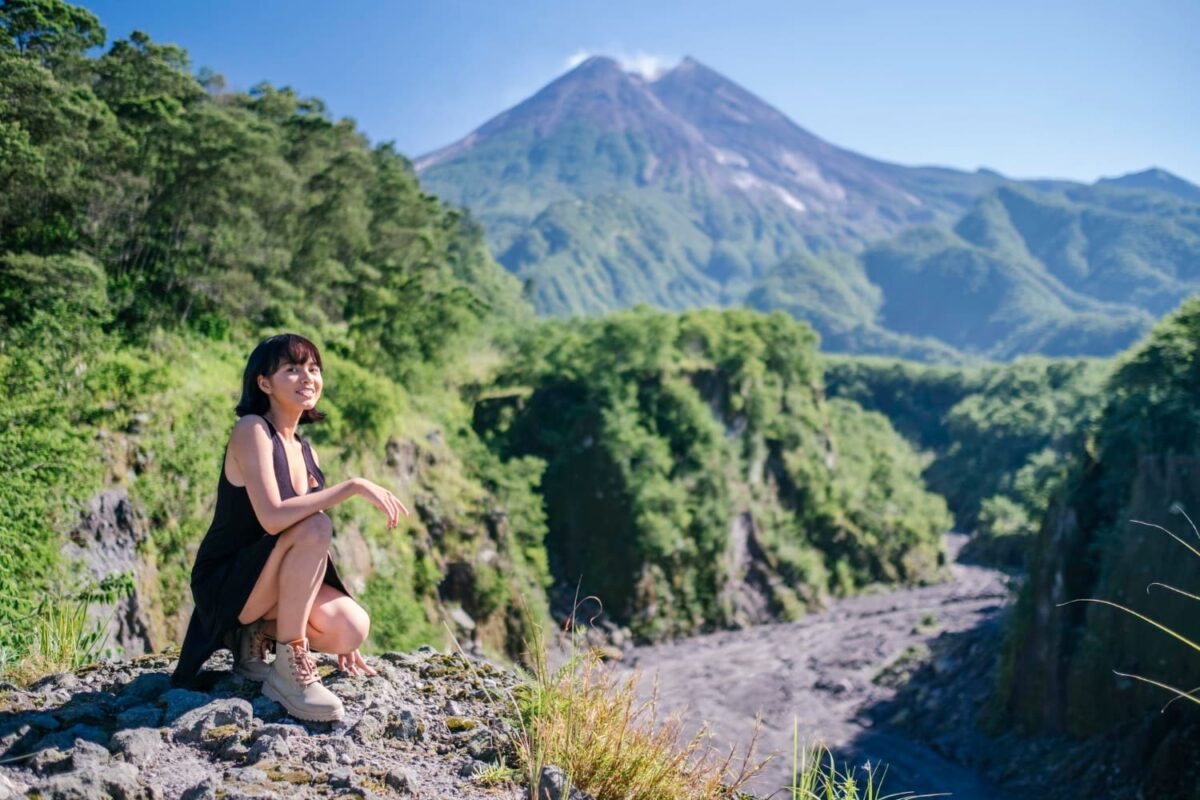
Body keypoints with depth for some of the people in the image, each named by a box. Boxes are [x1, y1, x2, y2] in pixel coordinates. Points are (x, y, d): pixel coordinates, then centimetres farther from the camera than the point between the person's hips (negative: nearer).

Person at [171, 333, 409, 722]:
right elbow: (272, 518, -31)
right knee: (314, 526, -31)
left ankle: (256, 636, 6)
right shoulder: (252, 430, -15)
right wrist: (353, 485, -29)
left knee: (352, 628, -19)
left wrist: (340, 635, 9)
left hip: (267, 584, 7)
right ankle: (288, 668, -20)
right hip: (225, 584, -6)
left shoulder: (305, 450, 9)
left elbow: (313, 550, 11)